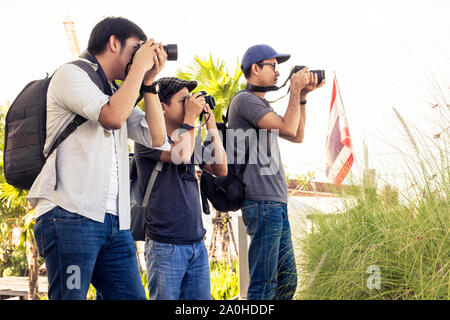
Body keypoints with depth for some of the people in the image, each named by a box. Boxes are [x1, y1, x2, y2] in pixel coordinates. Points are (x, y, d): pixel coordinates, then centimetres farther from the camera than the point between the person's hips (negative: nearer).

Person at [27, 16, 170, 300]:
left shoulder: (117, 94, 26)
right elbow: (112, 117, -14)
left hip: (115, 222, 8)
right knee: (71, 296, -9)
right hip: (71, 214, -8)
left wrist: (149, 82, 14)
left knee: (132, 295, 0)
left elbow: (157, 138, 17)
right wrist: (139, 67, -2)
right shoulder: (71, 75, 3)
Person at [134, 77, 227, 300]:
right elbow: (180, 155, -22)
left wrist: (211, 126, 5)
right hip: (165, 246, -7)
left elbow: (221, 170, 10)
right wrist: (190, 117, -11)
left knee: (201, 299, 8)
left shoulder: (190, 138, 15)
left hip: (197, 243, 7)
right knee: (166, 297, -3)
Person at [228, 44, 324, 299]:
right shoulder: (244, 100, -10)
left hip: (278, 204, 10)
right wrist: (295, 90, -6)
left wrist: (303, 96, 16)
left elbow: (297, 136, 23)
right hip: (262, 203, -10)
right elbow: (288, 129, -18)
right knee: (263, 286, -9)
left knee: (287, 282, 13)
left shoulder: (262, 104, 21)